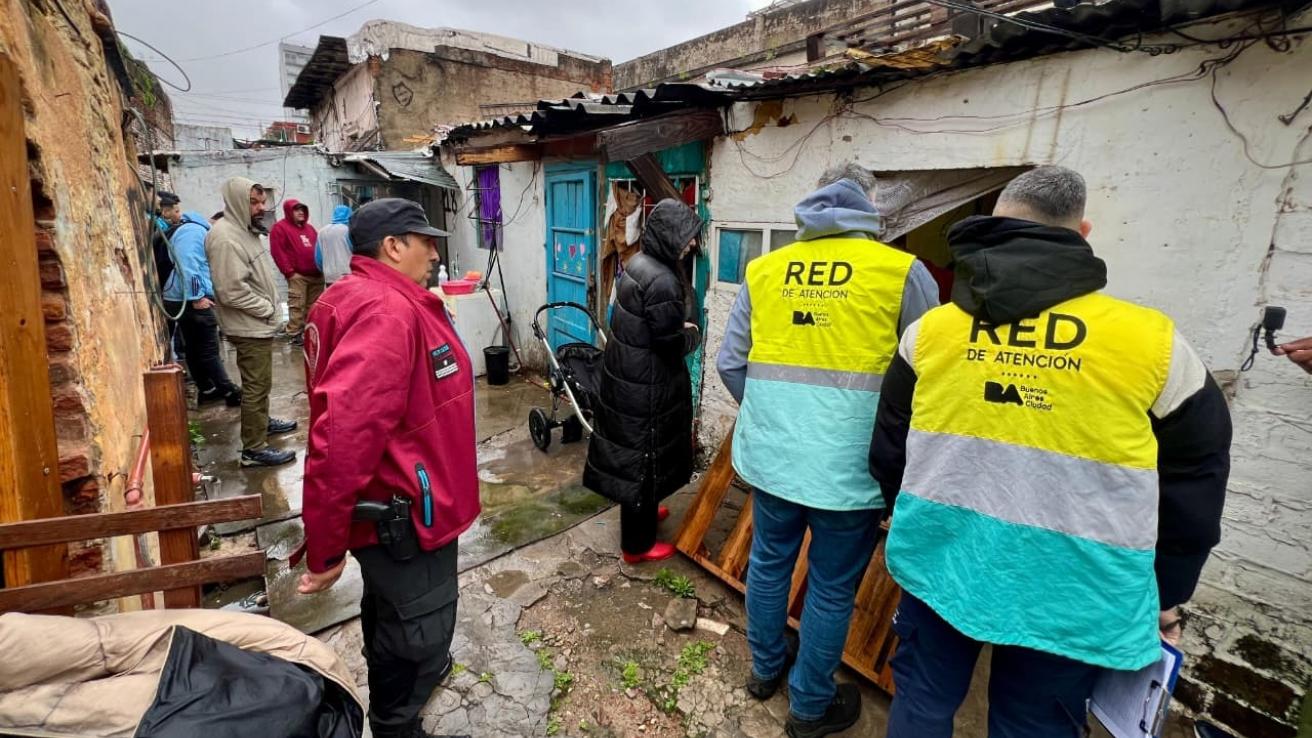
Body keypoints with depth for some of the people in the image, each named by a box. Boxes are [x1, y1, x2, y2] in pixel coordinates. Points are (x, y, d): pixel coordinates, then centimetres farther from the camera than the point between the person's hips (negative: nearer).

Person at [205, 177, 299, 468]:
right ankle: (254, 449, 2)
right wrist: (268, 309, -16)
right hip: (250, 326, -10)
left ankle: (262, 422, 41)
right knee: (256, 386, -5)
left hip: (259, 323, 10)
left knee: (260, 383, 24)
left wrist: (269, 308, 9)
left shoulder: (244, 230, 11)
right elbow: (232, 290, -26)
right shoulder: (226, 237, -21)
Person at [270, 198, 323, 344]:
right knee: (297, 306, -8)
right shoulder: (280, 227, 1)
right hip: (297, 275, -6)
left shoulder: (309, 228, 22)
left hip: (316, 275, 6)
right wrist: (289, 272, -13)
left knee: (314, 306, 8)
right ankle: (295, 334, -3)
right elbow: (278, 252, -7)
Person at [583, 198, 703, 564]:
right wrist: (692, 333, -2)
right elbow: (672, 344, -21)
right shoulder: (662, 280, -25)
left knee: (635, 451, 24)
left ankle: (642, 513, 46)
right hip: (646, 384, -10)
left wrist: (680, 328, 6)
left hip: (626, 371, 10)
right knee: (644, 456, 5)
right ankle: (638, 544, 21)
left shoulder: (639, 263, 5)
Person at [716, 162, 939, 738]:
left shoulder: (763, 270, 2)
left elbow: (730, 364, 3)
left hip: (768, 454, 4)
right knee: (832, 587, 15)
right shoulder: (903, 273, -8)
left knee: (769, 562, 23)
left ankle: (765, 669, 45)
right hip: (849, 465, -3)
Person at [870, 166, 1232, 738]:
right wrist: (1165, 595, 17)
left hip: (940, 562, 1)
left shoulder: (931, 330, -2)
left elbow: (888, 453, 6)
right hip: (1068, 595, 0)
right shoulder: (1155, 345, -6)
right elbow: (1192, 494, 3)